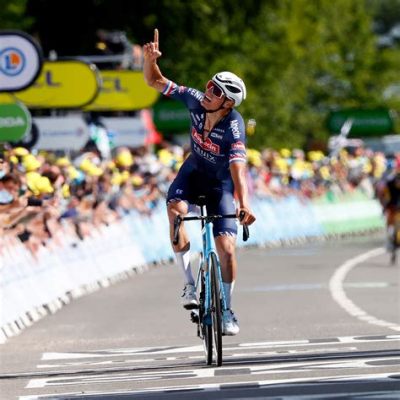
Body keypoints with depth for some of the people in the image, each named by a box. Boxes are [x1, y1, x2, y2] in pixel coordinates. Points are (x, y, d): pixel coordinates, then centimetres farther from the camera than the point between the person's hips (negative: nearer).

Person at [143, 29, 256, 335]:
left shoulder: (234, 127, -32)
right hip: (194, 171, 3)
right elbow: (155, 81, -12)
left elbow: (238, 169, -43)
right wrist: (150, 59, -33)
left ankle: (227, 309, 8)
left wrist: (244, 204, -59)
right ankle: (189, 284, -22)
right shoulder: (195, 101, -21)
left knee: (226, 247, -14)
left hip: (221, 182, -3)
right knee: (175, 207, -31)